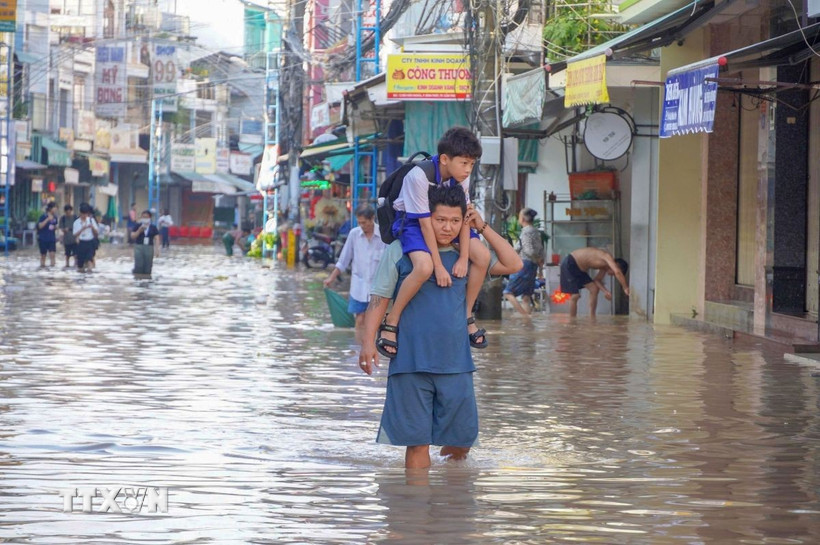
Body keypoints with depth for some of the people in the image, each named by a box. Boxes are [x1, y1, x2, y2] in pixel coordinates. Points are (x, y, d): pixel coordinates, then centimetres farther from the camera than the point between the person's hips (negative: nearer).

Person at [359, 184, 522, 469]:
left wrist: (483, 228, 4)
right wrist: (368, 341, -10)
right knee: (418, 440, -2)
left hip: (456, 363, 4)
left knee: (462, 438, 9)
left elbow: (513, 264, 10)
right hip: (411, 362, -4)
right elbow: (379, 298, 1)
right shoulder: (400, 251, 2)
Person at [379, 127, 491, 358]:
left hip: (447, 221, 7)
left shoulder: (461, 178, -12)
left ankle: (467, 315, 10)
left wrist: (463, 258, -16)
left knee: (482, 256, -8)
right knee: (424, 267, -34)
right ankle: (392, 321, -18)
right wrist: (439, 267, -28)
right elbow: (425, 223, -29)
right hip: (411, 222, -7)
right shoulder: (419, 176, -31)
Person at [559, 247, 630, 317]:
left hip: (579, 269, 10)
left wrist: (605, 291, -5)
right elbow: (617, 272, -34)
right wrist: (626, 288, -28)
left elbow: (597, 280, 11)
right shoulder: (607, 257, -21)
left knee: (594, 289, 9)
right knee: (575, 296, -11)